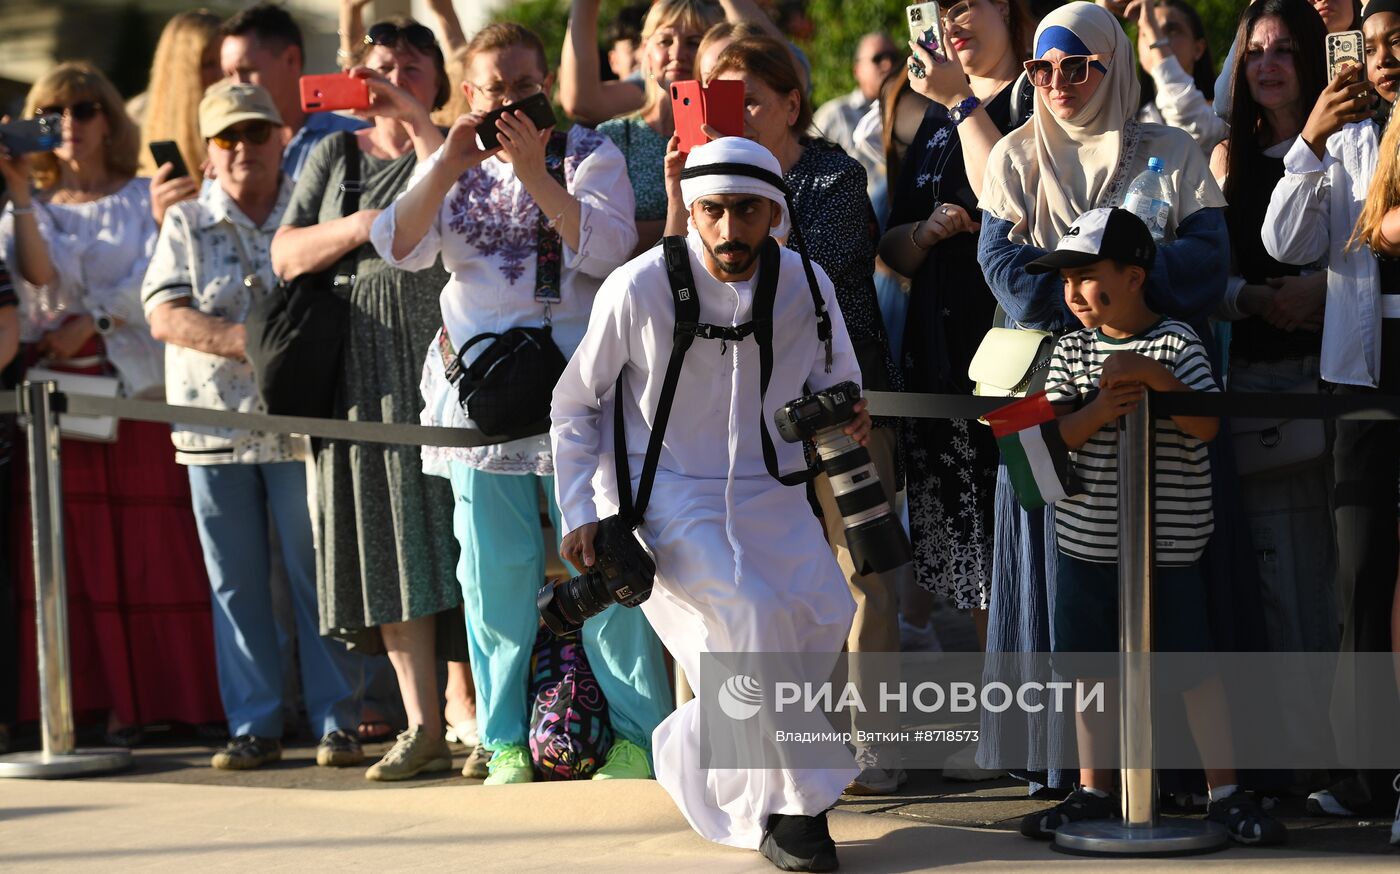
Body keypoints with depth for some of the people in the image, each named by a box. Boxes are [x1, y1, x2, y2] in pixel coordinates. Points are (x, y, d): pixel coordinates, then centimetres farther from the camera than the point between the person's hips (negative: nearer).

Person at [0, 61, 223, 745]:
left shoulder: (143, 200, 11)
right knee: (65, 550, -7)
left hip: (130, 379, -1)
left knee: (144, 547, -6)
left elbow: (151, 282, -2)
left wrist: (92, 320, -13)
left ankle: (148, 696, -5)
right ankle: (86, 698, -8)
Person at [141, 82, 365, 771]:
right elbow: (164, 316, -3)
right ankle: (253, 726, 9)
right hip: (215, 426, 2)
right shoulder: (186, 225, 10)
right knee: (235, 584, 4)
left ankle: (337, 722, 3)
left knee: (318, 577, -2)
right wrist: (243, 340, -15)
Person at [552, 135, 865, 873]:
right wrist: (580, 514, -4)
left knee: (823, 615, -18)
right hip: (662, 493, -4)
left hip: (766, 495, 4)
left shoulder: (805, 285, -3)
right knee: (756, 613, -27)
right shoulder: (639, 289, -11)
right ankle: (789, 807, -14)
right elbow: (573, 406, 2)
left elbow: (837, 380, 12)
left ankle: (693, 748, 6)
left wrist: (848, 414, -13)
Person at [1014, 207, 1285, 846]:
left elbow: (1206, 425, -15)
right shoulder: (1072, 351, 6)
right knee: (1091, 666, 10)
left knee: (1194, 665, -2)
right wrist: (1099, 410, -22)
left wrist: (1153, 375, -26)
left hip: (1168, 546, -4)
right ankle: (1094, 790, 21)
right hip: (1086, 541, 4)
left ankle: (1226, 793, 6)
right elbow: (1052, 434, -4)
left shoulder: (1177, 344, -5)